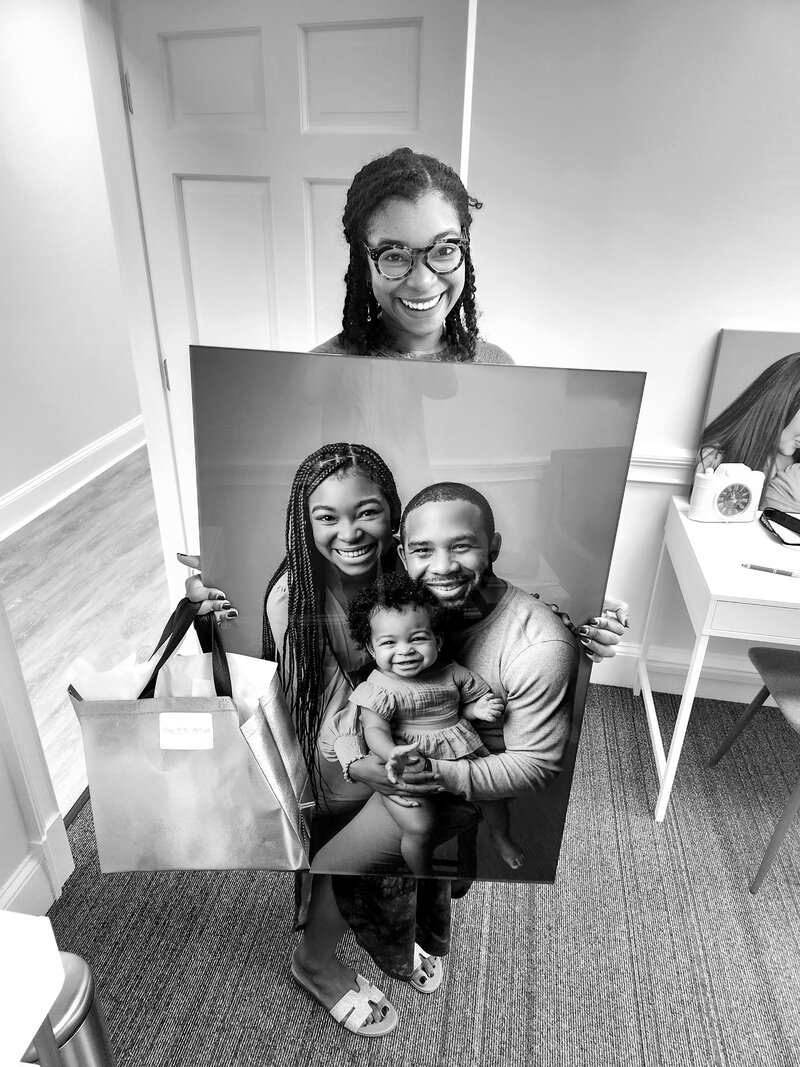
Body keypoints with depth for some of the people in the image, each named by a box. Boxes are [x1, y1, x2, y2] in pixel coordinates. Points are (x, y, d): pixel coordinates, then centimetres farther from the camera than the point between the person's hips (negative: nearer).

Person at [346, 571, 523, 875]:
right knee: (419, 828, -16)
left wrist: (479, 709, -10)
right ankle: (423, 876, 18)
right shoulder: (379, 688, -15)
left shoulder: (451, 674, -3)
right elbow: (375, 730, -20)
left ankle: (501, 836, 39)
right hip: (410, 767, -4)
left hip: (461, 751, 4)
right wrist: (391, 755, -41)